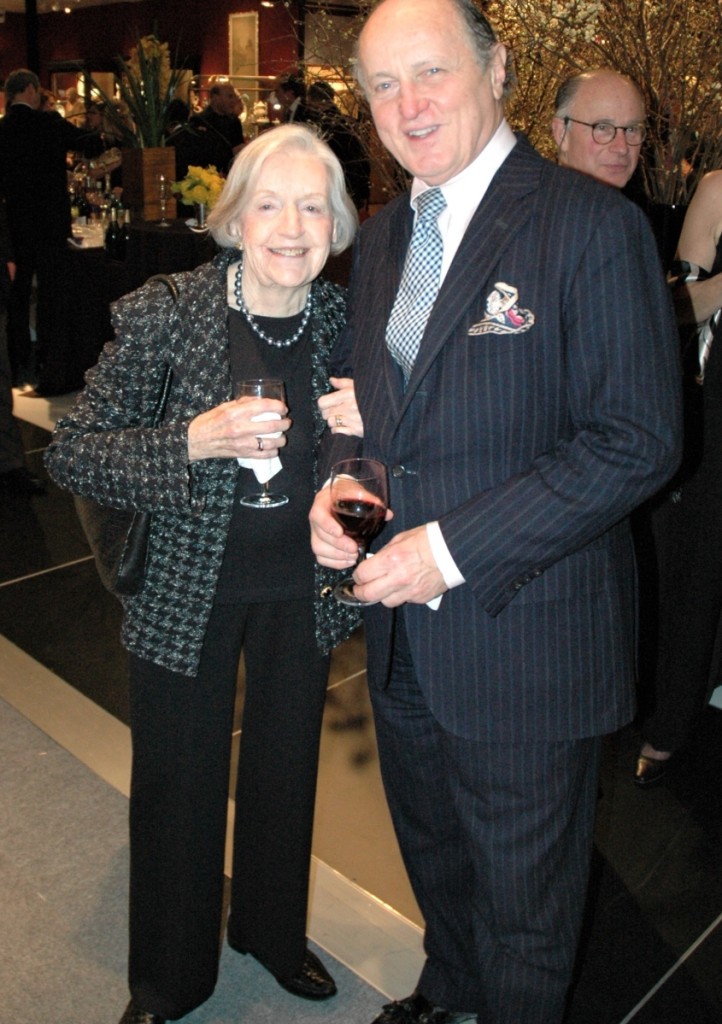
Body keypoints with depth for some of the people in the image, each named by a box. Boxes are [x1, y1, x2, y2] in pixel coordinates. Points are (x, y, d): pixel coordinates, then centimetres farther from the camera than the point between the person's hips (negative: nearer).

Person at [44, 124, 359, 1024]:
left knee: (287, 771, 20)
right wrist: (192, 441, -29)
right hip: (188, 588, -3)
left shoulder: (344, 322, -5)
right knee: (178, 788, 13)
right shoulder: (164, 316, -17)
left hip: (301, 590, 4)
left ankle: (273, 931, 50)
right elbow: (70, 454, -15)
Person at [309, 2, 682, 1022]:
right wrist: (337, 480, -6)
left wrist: (454, 546, -24)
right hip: (402, 634, 7)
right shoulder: (381, 237, 7)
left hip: (525, 639, -7)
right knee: (432, 849, 30)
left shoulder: (592, 223, -16)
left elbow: (638, 439, -21)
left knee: (522, 893, 16)